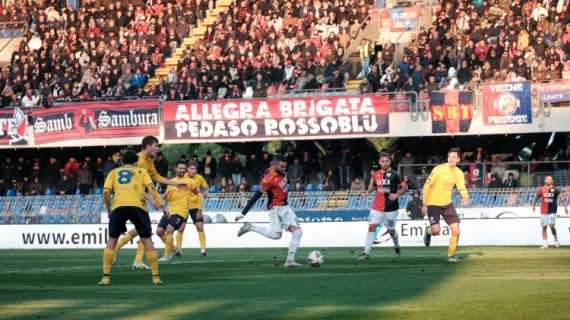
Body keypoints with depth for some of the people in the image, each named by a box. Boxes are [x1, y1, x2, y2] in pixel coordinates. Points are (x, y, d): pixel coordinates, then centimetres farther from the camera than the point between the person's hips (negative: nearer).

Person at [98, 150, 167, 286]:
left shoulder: (114, 173, 25)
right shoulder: (141, 171, 24)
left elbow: (106, 192, 11)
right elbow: (151, 188, 7)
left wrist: (108, 210, 23)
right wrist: (161, 205, 2)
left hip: (119, 206, 0)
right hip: (138, 205, 0)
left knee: (112, 240, 12)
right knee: (147, 240, 10)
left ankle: (106, 277, 3)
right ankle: (155, 276, 6)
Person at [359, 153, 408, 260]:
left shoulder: (394, 175, -7)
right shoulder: (376, 175, 6)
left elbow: (405, 187, -5)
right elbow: (371, 188, 21)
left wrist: (397, 195, -19)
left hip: (391, 208, -3)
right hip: (377, 207, 3)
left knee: (391, 230, 7)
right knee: (371, 226, -8)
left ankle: (397, 247, 37)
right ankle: (366, 252, -9)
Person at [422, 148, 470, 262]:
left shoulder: (459, 173, -1)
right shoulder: (438, 170, -16)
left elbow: (462, 188, -3)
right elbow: (427, 186, -11)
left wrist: (465, 197, -27)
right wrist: (424, 204, -10)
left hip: (447, 203, 5)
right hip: (433, 204, -5)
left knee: (456, 231, -3)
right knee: (436, 230, -19)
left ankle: (451, 255, 14)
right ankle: (428, 231, 18)